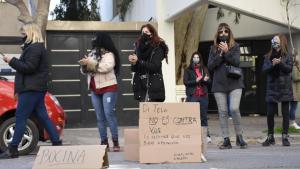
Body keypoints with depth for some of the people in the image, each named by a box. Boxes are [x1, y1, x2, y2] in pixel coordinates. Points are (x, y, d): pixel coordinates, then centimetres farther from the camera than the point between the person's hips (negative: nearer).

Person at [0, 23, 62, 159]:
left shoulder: (35, 48, -13)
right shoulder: (33, 47, 21)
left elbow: (28, 68, -23)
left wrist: (12, 61, -15)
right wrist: (19, 90, 20)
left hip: (32, 89, -11)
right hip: (34, 88, 11)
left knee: (20, 117, -10)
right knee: (42, 116, 10)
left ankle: (12, 150, -9)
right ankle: (57, 143, 11)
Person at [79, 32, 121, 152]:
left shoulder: (109, 54, -5)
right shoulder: (92, 54, 15)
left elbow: (107, 67, -23)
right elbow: (85, 71, 15)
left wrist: (91, 63, -19)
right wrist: (84, 65, -7)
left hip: (108, 88, -7)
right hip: (95, 89, 7)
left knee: (109, 114, -12)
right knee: (99, 117, 6)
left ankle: (115, 142, -7)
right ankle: (104, 143, 10)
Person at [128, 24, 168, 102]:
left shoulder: (158, 48, -1)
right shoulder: (139, 47, 13)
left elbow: (155, 66, -14)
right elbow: (134, 69, 10)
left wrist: (138, 62, -17)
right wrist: (134, 63, -13)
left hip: (153, 87, -5)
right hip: (141, 85, 5)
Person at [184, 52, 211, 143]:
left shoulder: (204, 69, 15)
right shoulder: (188, 70, 8)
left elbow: (208, 81, 10)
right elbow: (186, 82, -2)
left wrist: (205, 80, -13)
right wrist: (196, 81, -14)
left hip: (203, 95, 2)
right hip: (192, 96, -2)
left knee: (204, 116, 3)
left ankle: (206, 135, 4)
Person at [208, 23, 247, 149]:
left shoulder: (235, 46, 7)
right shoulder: (214, 48, 12)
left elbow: (236, 62, -6)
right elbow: (210, 66, 2)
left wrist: (226, 51, -15)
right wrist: (220, 54, -7)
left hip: (234, 83, -2)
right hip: (219, 84, 2)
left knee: (234, 109, -16)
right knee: (222, 112, 0)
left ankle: (239, 137, 1)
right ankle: (226, 140, 4)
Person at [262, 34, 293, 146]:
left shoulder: (287, 57, 4)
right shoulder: (268, 57, 9)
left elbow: (289, 68, -9)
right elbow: (264, 69, -2)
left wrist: (280, 63, -23)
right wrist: (272, 64, -20)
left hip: (285, 88, -1)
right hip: (272, 88, 2)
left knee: (285, 113, 2)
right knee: (270, 113, 1)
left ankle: (285, 137, 8)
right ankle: (270, 137, 12)